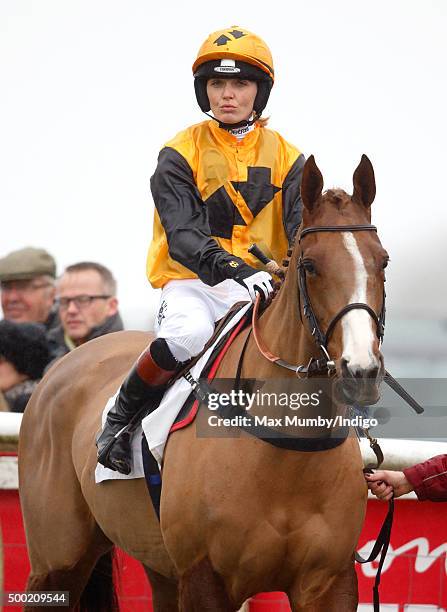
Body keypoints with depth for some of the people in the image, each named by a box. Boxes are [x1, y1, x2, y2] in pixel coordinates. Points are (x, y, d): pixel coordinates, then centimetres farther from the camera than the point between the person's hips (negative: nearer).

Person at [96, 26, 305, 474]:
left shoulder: (286, 159, 10)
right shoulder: (181, 155, 0)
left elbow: (304, 226, -5)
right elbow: (182, 235, -15)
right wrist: (235, 269, -35)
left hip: (263, 290, 3)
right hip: (192, 283, -3)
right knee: (187, 334, -37)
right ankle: (122, 417, -11)